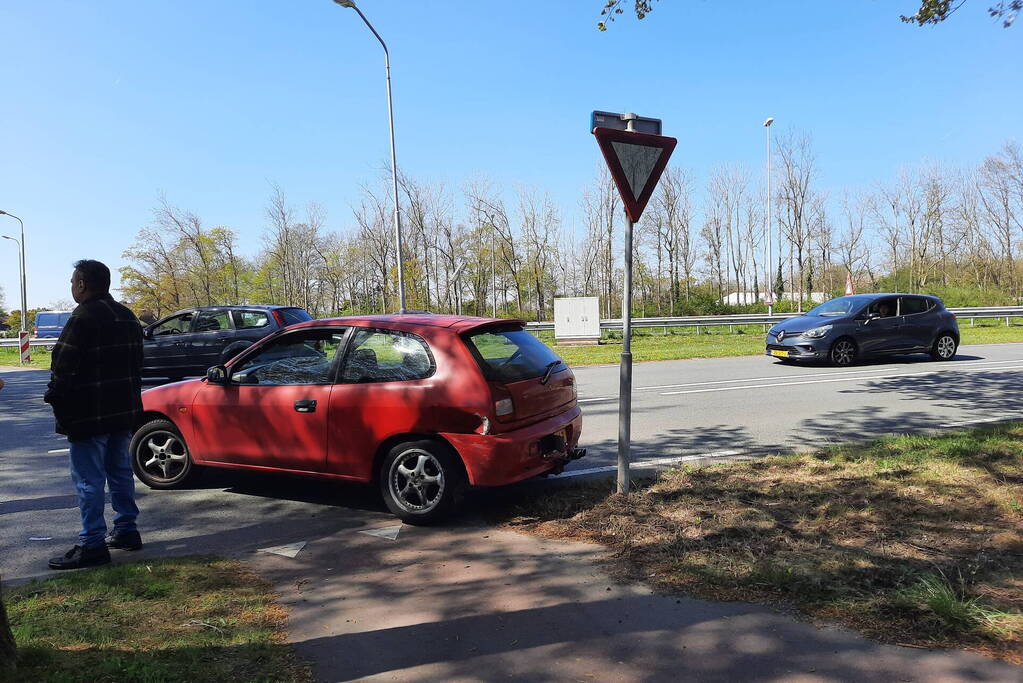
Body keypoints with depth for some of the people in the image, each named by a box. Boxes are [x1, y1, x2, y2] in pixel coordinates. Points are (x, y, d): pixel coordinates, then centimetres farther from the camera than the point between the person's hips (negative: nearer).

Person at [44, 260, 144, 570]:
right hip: (123, 411, 9)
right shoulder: (127, 316, 13)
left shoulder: (83, 318, -16)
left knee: (89, 479, -3)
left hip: (89, 414, -9)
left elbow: (64, 367, -17)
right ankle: (126, 530, 25)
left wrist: (55, 399, -5)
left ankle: (92, 544, 1)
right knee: (120, 472, 17)